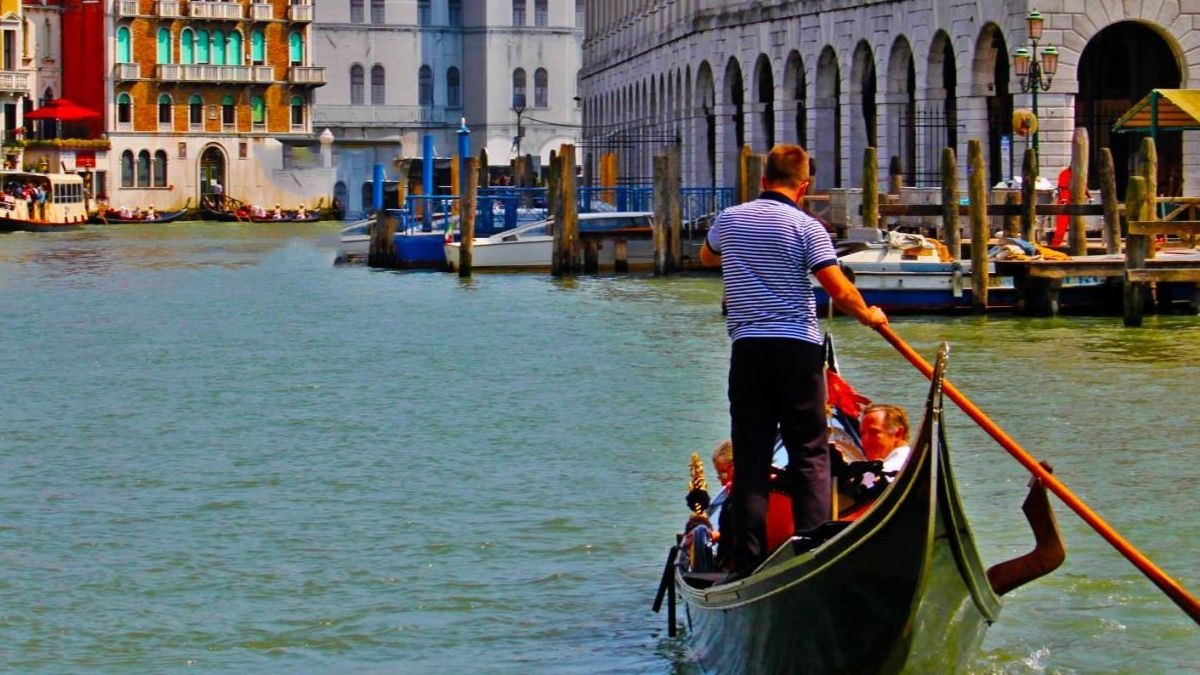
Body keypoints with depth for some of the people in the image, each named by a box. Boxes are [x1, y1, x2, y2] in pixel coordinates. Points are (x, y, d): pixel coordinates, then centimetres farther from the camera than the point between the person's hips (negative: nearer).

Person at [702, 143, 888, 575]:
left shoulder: (729, 220, 9)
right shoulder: (806, 227, -5)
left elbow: (706, 255, 32)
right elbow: (839, 290, -11)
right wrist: (869, 316, 7)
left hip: (748, 347, 3)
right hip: (797, 348, -3)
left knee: (750, 455, 5)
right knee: (810, 453, 4)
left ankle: (747, 556, 1)